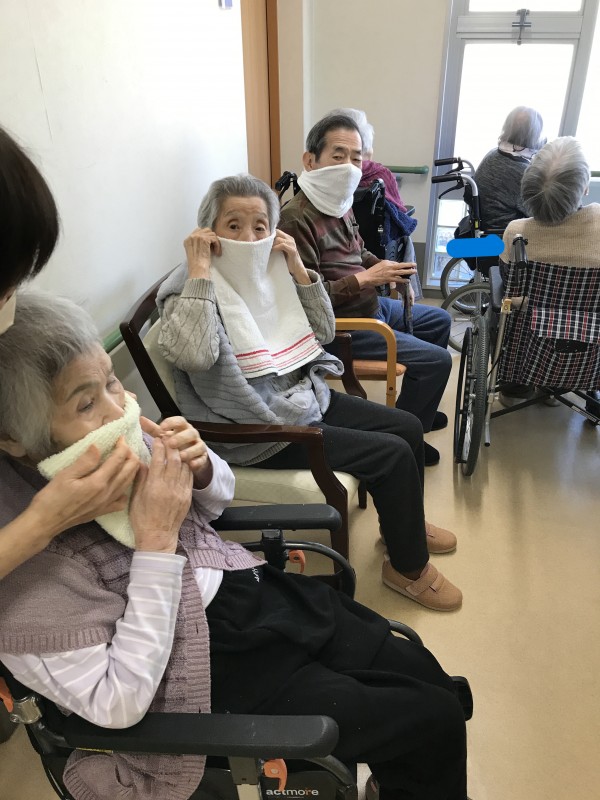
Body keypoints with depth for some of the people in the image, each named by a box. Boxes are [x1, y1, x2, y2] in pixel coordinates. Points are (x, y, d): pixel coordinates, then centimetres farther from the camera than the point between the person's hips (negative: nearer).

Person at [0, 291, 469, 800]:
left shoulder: (115, 443, -9)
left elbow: (214, 502, 8)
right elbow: (117, 705, -22)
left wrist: (200, 469, -17)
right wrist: (157, 541, -28)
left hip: (252, 588, 6)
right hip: (211, 674, -6)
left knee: (430, 680, 13)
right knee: (437, 723, -2)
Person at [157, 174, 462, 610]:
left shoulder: (270, 270, 3)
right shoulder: (190, 289, -15)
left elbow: (324, 332, 4)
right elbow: (193, 355, -36)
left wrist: (298, 269, -7)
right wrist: (199, 270, -28)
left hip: (304, 394, 8)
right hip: (260, 429, -8)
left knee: (408, 427, 9)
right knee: (393, 453, -13)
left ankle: (404, 523, 35)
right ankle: (409, 568, 11)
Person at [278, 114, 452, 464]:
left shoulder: (341, 204, 3)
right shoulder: (297, 218, -26)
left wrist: (386, 267, 0)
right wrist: (366, 278, -27)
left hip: (370, 304, 11)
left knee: (439, 320, 25)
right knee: (436, 360, -14)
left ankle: (419, 413, 39)